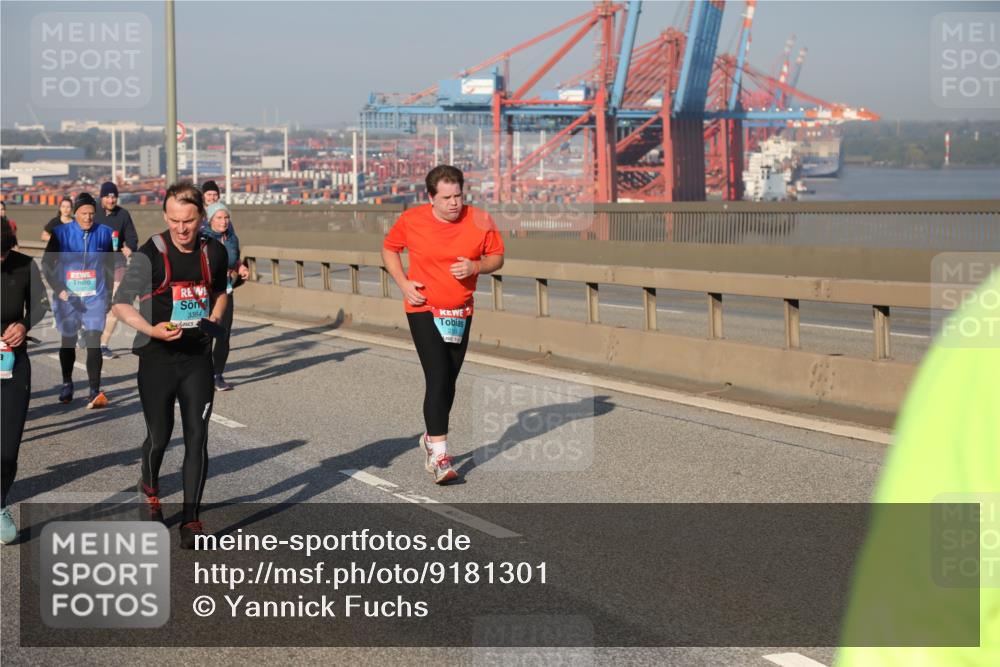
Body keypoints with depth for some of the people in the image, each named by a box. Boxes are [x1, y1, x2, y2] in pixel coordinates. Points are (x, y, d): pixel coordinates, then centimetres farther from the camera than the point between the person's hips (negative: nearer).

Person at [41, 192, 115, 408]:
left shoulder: (104, 233, -1)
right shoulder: (61, 233, -6)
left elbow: (110, 266, 12)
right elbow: (46, 264, -2)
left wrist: (109, 294, 15)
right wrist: (59, 290, -13)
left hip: (95, 297, 0)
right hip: (68, 297, 1)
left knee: (93, 341, -14)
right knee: (68, 341, 14)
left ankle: (95, 392, -16)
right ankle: (67, 384, 36)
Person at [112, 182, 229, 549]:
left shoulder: (214, 252, 2)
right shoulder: (149, 255, -12)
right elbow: (121, 304, -8)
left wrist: (214, 318, 5)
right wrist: (151, 330, -24)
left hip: (198, 357, 3)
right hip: (158, 357, -2)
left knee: (197, 437, -2)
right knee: (159, 436, 9)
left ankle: (191, 518, 6)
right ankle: (150, 489, 40)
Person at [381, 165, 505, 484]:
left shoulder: (480, 221, -7)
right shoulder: (411, 220, -9)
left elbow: (497, 256, 5)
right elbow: (389, 248, 8)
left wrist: (475, 267, -16)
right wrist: (403, 283, -6)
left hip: (460, 312, 3)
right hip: (423, 309, -3)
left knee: (448, 381, 13)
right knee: (438, 377, -17)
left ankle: (432, 439, 35)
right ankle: (438, 455, -17)